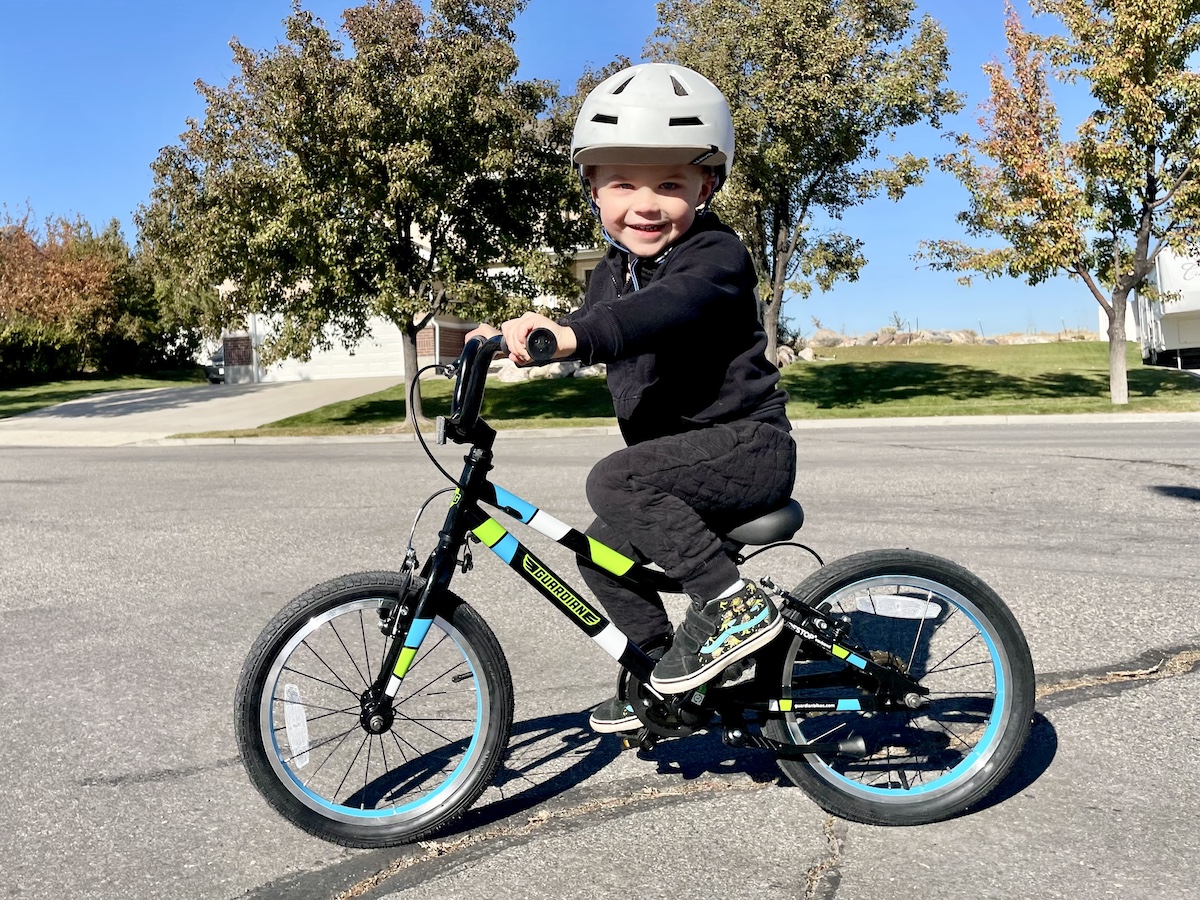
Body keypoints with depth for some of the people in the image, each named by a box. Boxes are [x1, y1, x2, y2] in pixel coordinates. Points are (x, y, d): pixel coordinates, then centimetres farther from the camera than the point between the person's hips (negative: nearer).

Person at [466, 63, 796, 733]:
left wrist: (570, 334, -54)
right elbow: (592, 331, 20)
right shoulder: (616, 271, 10)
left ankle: (735, 606, -20)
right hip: (681, 457, 9)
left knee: (615, 481, -29)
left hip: (747, 442, -9)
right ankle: (659, 666, 29)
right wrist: (505, 341, 1)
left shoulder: (715, 254, -17)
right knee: (602, 552, 13)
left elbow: (668, 307, -38)